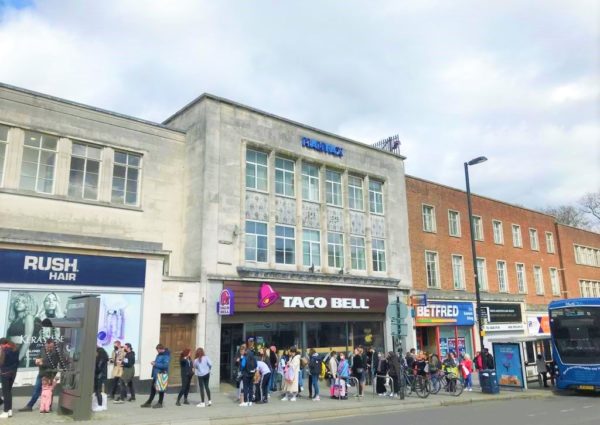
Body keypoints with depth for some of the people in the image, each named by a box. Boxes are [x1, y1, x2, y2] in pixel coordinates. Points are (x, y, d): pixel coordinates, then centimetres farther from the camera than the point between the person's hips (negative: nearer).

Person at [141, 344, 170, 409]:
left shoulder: (166, 356, -17)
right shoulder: (159, 354, 10)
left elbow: (165, 365, -26)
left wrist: (155, 364, -22)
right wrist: (154, 363, 4)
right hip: (156, 374, 9)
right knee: (153, 389, 14)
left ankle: (160, 403, 16)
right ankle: (148, 402, 24)